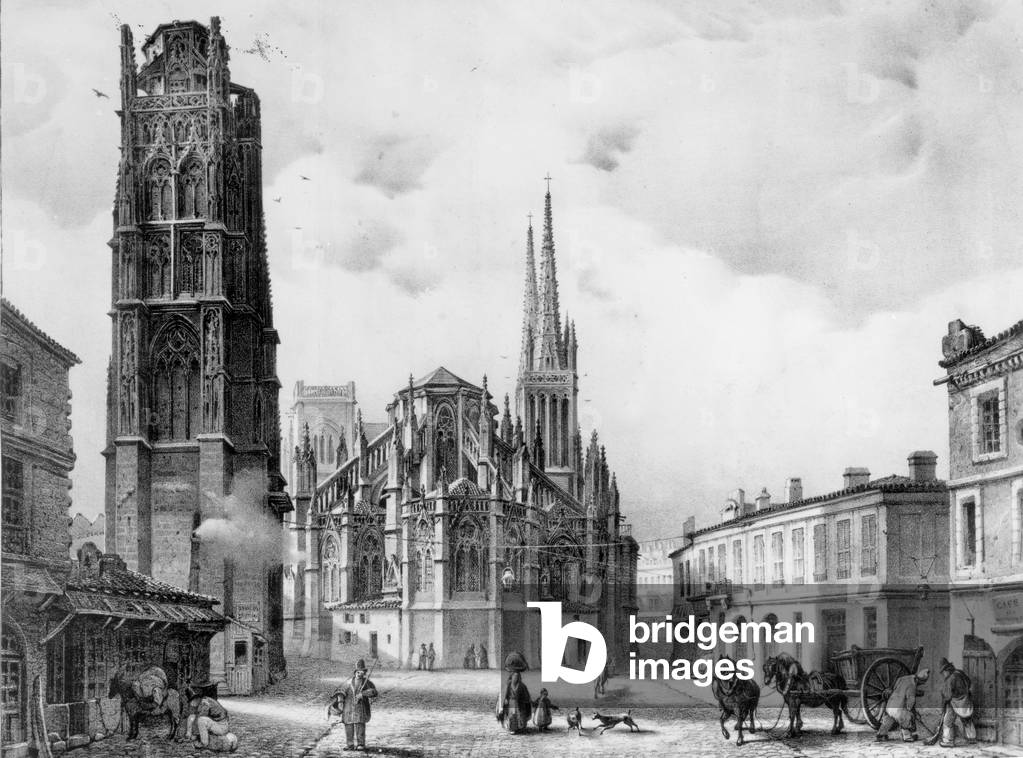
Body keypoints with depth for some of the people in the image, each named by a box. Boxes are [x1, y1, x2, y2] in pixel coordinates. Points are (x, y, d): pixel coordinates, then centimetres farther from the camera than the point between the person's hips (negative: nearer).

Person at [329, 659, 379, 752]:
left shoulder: (367, 682, 2)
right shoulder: (349, 682, 8)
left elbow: (374, 692, -9)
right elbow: (341, 691, 10)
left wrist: (363, 694, -20)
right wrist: (340, 700, -6)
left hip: (360, 707, -2)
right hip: (349, 707, 2)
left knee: (360, 725, -8)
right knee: (348, 726, 1)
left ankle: (360, 744, -1)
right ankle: (349, 744, 9)